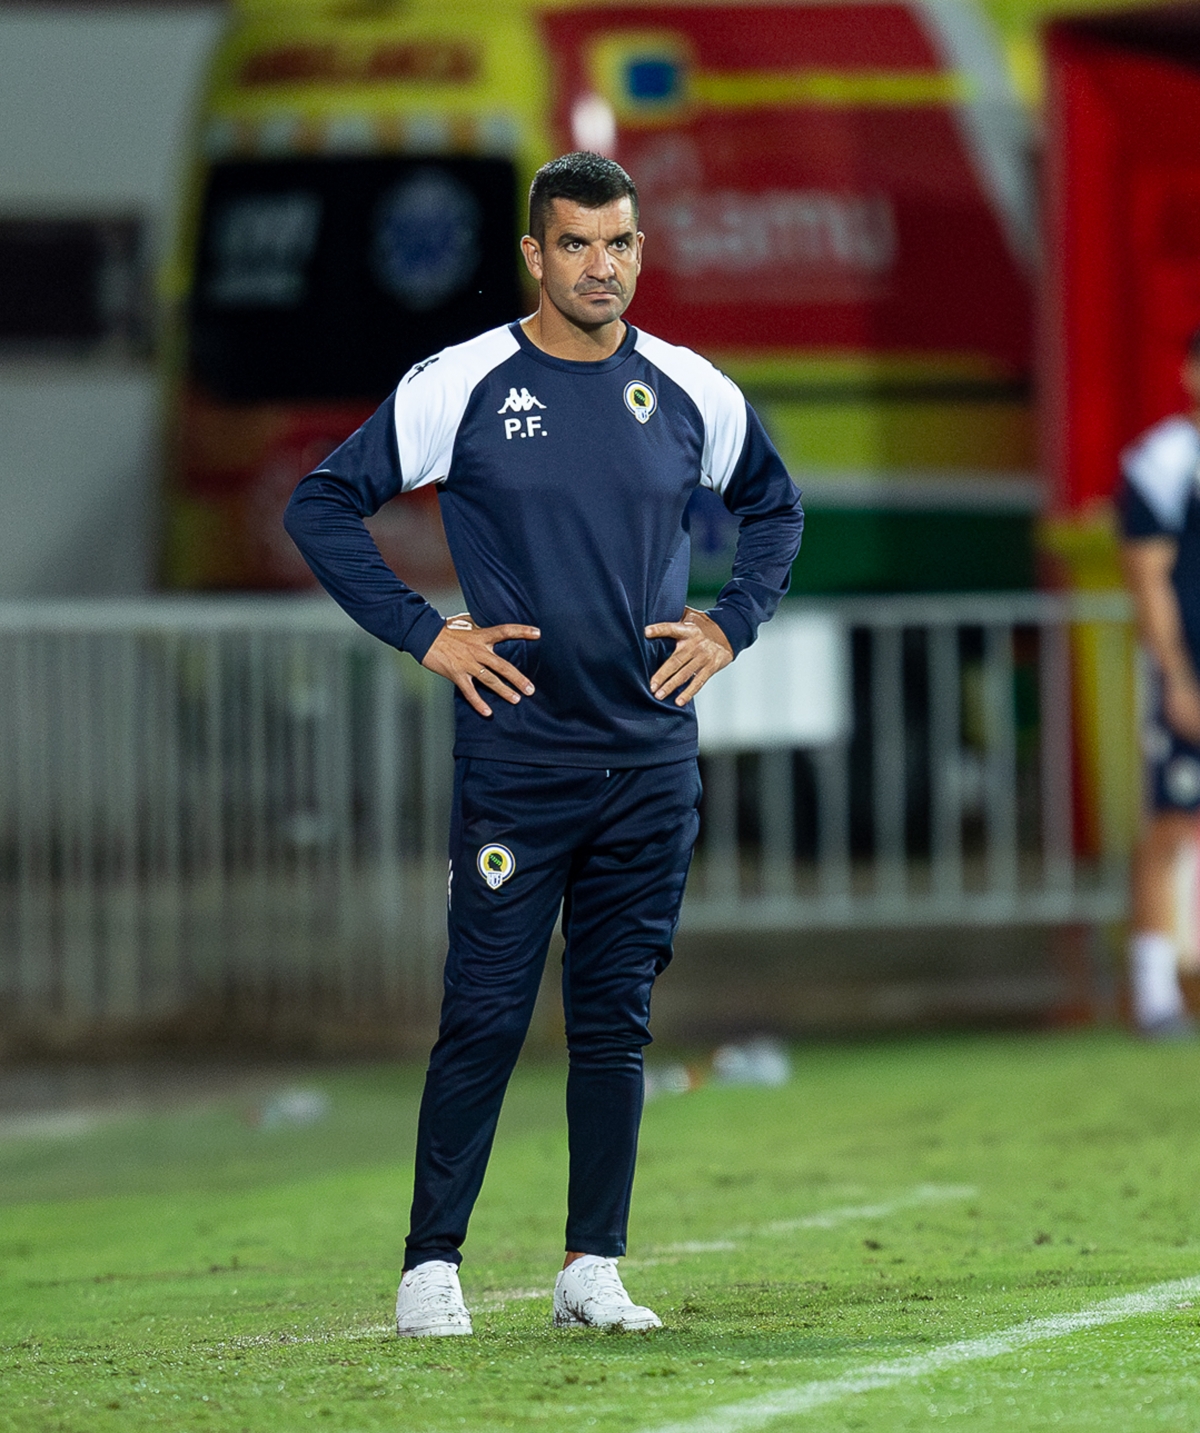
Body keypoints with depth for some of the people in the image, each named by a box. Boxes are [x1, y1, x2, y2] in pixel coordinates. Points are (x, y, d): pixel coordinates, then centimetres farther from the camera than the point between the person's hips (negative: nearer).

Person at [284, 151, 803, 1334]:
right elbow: (322, 506, 1)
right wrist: (423, 635, -5)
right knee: (485, 1019, -5)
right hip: (514, 759, -3)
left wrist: (730, 625, 10)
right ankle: (430, 1268, 2)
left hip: (651, 766, 3)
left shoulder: (692, 394, 6)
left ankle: (592, 1269, 12)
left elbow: (773, 505, 24)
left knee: (616, 1023, 6)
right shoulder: (461, 387, -5)